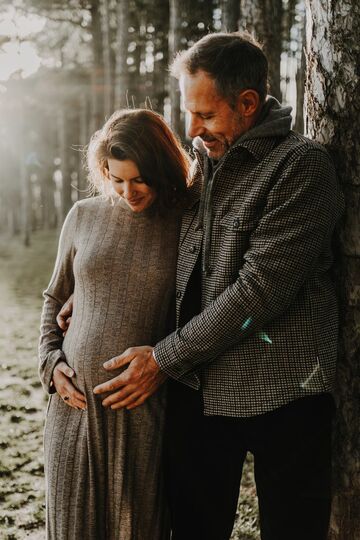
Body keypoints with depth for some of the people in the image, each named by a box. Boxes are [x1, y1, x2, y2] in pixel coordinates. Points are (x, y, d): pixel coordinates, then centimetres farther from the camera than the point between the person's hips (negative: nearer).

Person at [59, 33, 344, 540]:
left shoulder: (302, 165, -12)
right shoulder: (202, 162, 10)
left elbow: (260, 288, -19)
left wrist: (164, 359, -14)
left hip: (280, 394, -5)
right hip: (198, 385, 6)